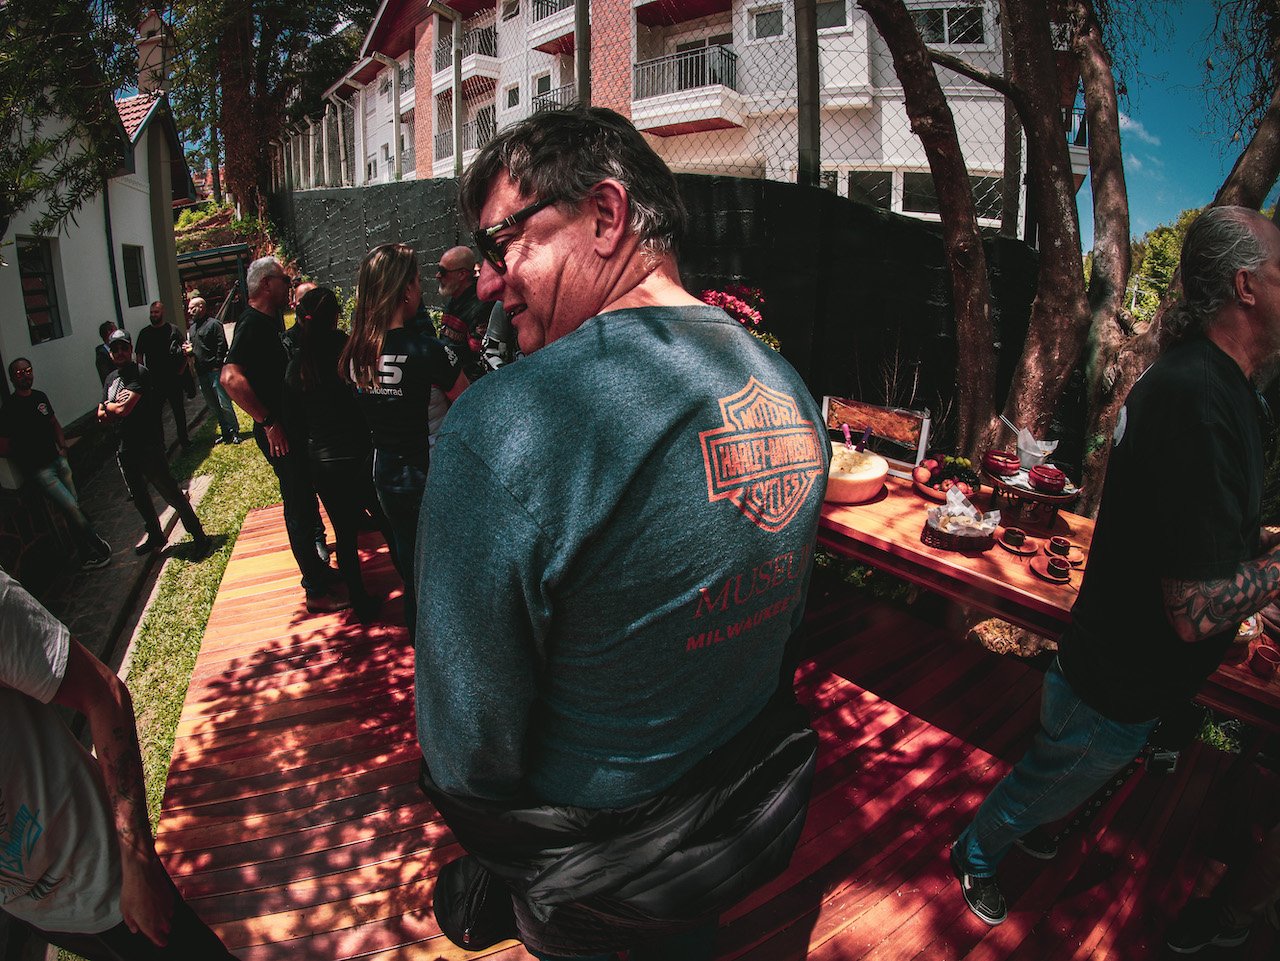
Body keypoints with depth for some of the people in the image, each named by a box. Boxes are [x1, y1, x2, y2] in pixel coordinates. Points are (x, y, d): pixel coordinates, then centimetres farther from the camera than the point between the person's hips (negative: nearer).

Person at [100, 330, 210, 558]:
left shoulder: (140, 373, -12)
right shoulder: (110, 379, 14)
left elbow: (124, 409, -21)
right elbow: (101, 417, 12)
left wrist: (107, 405, -1)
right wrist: (116, 407, -8)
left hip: (148, 446, -9)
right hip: (126, 448, 9)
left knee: (170, 493, -7)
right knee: (139, 497, 19)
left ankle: (199, 537, 0)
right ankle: (155, 536, 35)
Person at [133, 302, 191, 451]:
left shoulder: (172, 329, 0)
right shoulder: (144, 333, 6)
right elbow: (139, 356, 11)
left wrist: (180, 371, -2)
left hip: (173, 379, -1)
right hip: (153, 381, 2)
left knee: (179, 410, 9)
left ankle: (184, 440, 21)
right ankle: (159, 443, 12)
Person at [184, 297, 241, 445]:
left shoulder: (213, 324, -6)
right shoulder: (191, 328, 19)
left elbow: (222, 346, -13)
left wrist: (217, 365, -16)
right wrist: (188, 351, 5)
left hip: (214, 371, -8)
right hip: (201, 373, 8)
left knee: (224, 404, -6)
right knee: (213, 406, 11)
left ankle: (234, 432, 4)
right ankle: (226, 433, 18)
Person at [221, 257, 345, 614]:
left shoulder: (267, 321, 14)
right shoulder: (253, 324, -17)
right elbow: (231, 378, -31)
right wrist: (269, 423, -27)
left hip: (290, 428, 10)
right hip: (279, 434, -10)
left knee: (304, 501, 18)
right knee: (300, 507, -4)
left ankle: (317, 569, 32)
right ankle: (317, 591, 5)